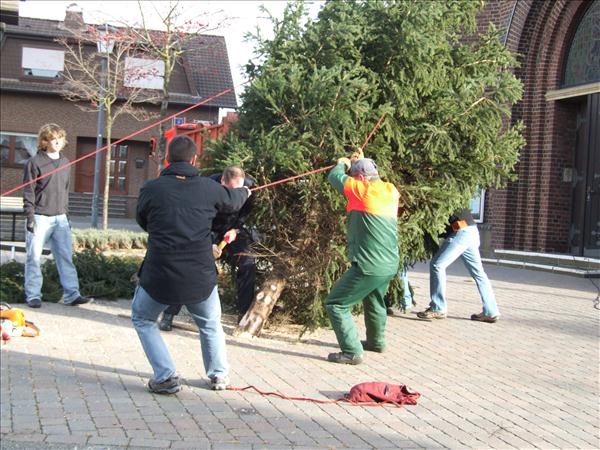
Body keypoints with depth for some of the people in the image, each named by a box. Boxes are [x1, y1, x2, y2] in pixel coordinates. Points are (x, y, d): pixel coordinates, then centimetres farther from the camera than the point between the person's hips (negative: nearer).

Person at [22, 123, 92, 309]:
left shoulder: (65, 163, 12)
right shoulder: (35, 162, -4)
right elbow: (28, 192, -6)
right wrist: (30, 217, -12)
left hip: (60, 218, 5)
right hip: (40, 217, -5)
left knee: (66, 257, 1)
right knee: (34, 257, 1)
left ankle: (71, 294, 2)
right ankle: (33, 296, 8)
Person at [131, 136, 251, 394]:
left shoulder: (151, 188, -6)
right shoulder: (208, 188, -2)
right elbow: (233, 201, 20)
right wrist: (245, 192, 45)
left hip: (159, 277, -1)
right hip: (200, 279, 2)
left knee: (142, 319, 25)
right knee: (210, 324, 29)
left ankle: (165, 377, 15)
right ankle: (219, 375, 33)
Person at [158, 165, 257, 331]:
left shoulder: (249, 186, -21)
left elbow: (248, 214, -4)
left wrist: (236, 230, -21)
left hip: (233, 231, 3)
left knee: (248, 265, -13)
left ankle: (245, 315, 1)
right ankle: (168, 315, -4)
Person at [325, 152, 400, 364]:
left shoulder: (363, 190, -13)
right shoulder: (391, 191, 6)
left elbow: (335, 177, 0)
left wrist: (342, 164, 20)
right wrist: (361, 163, 29)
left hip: (368, 266, -8)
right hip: (390, 266, 8)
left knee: (336, 304, -2)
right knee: (374, 301, 32)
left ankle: (352, 352, -7)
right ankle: (376, 341, 48)